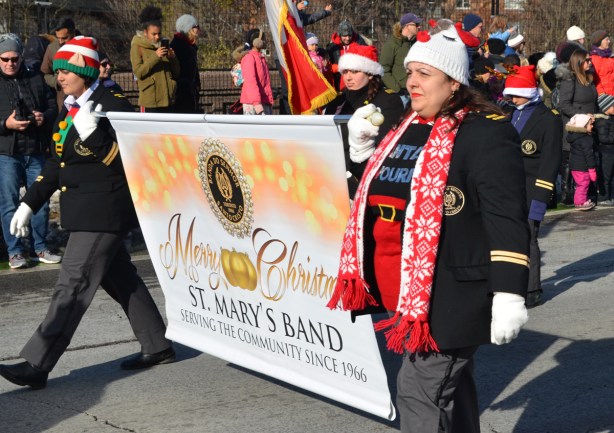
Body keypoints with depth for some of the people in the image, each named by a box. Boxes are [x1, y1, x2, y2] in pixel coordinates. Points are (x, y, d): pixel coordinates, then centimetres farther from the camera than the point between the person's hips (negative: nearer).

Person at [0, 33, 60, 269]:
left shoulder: (36, 79, 8)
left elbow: (53, 106, 15)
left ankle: (39, 248, 21)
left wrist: (45, 117, -6)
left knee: (41, 202, 9)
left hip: (36, 152, 3)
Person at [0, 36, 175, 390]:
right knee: (120, 280, 16)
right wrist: (29, 204, 17)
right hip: (84, 211, 10)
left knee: (73, 285, -10)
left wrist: (93, 135, -30)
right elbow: (57, 163, 19)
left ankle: (37, 366, -9)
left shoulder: (114, 106, -13)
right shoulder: (70, 109, 14)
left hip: (103, 211, -10)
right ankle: (158, 347, 27)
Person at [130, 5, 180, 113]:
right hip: (150, 100, -6)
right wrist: (155, 57, -20)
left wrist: (172, 58, -5)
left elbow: (176, 73, 14)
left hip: (167, 99, 6)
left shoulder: (163, 45, 15)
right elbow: (138, 71, -13)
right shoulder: (137, 47, 0)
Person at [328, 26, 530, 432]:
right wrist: (363, 149, 11)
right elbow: (383, 192, 27)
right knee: (449, 388, 19)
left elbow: (507, 218, -18)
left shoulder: (487, 132, -13)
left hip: (450, 294, -8)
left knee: (420, 390, -8)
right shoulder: (407, 127, 13)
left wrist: (509, 294, -23)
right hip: (408, 291, 8)